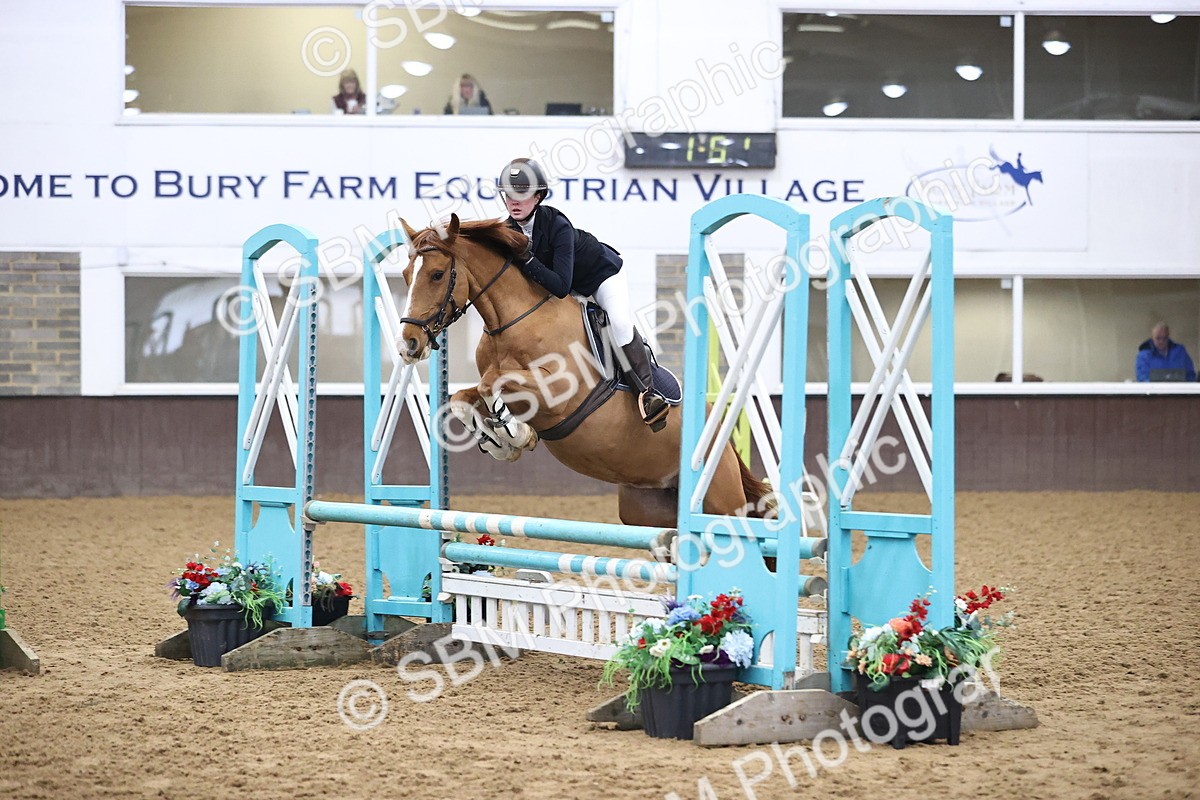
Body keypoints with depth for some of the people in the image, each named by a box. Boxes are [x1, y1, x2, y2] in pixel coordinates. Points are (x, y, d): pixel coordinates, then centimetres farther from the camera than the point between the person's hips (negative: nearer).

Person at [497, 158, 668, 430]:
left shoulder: (557, 224, -36)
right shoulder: (509, 230, -16)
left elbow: (561, 286, -43)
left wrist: (527, 260, -48)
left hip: (602, 274, -8)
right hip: (572, 288, 8)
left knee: (620, 321, -27)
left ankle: (647, 392, -24)